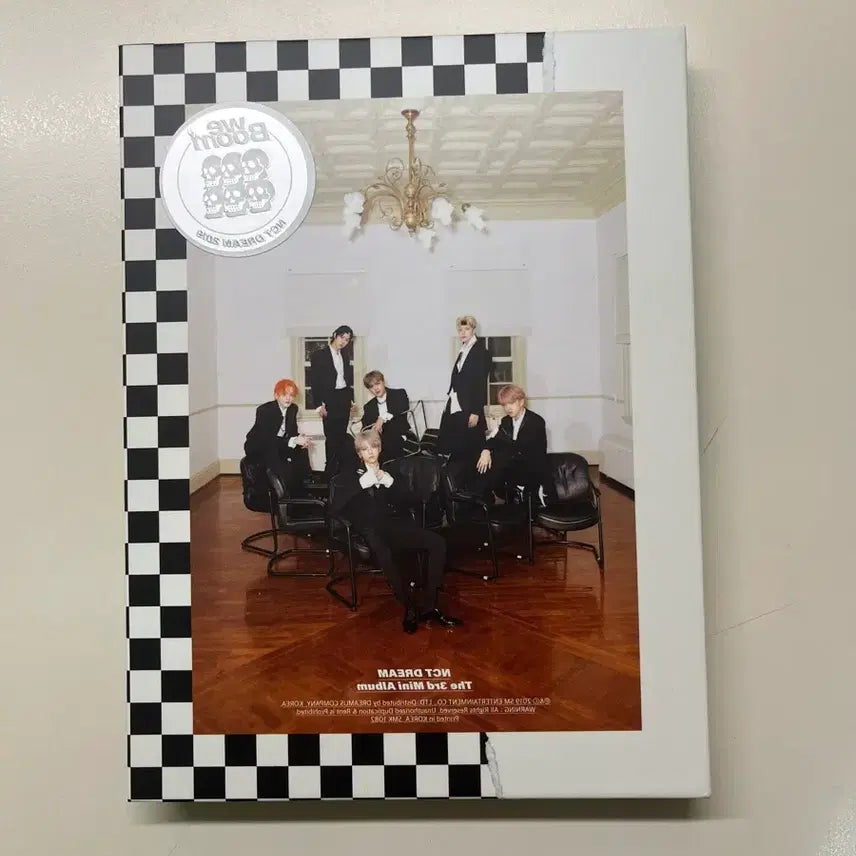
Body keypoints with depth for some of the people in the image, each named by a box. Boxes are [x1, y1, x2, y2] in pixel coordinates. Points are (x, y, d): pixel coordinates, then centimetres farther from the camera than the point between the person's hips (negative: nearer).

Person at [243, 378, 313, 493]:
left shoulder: (293, 408, -4)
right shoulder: (264, 410, -24)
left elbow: (292, 432, 2)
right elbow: (267, 439, -31)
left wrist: (301, 438, -23)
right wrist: (293, 440, -40)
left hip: (276, 446, 7)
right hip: (257, 448, -7)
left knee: (301, 449, -13)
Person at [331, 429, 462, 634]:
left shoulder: (388, 473, 29)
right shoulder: (352, 476, 21)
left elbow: (405, 500, 17)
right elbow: (335, 506, 5)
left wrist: (390, 482, 0)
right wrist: (361, 484, -4)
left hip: (395, 524, 4)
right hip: (371, 529, -3)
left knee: (438, 542, -24)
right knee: (384, 556, -40)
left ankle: (428, 606, -22)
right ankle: (410, 609, -31)